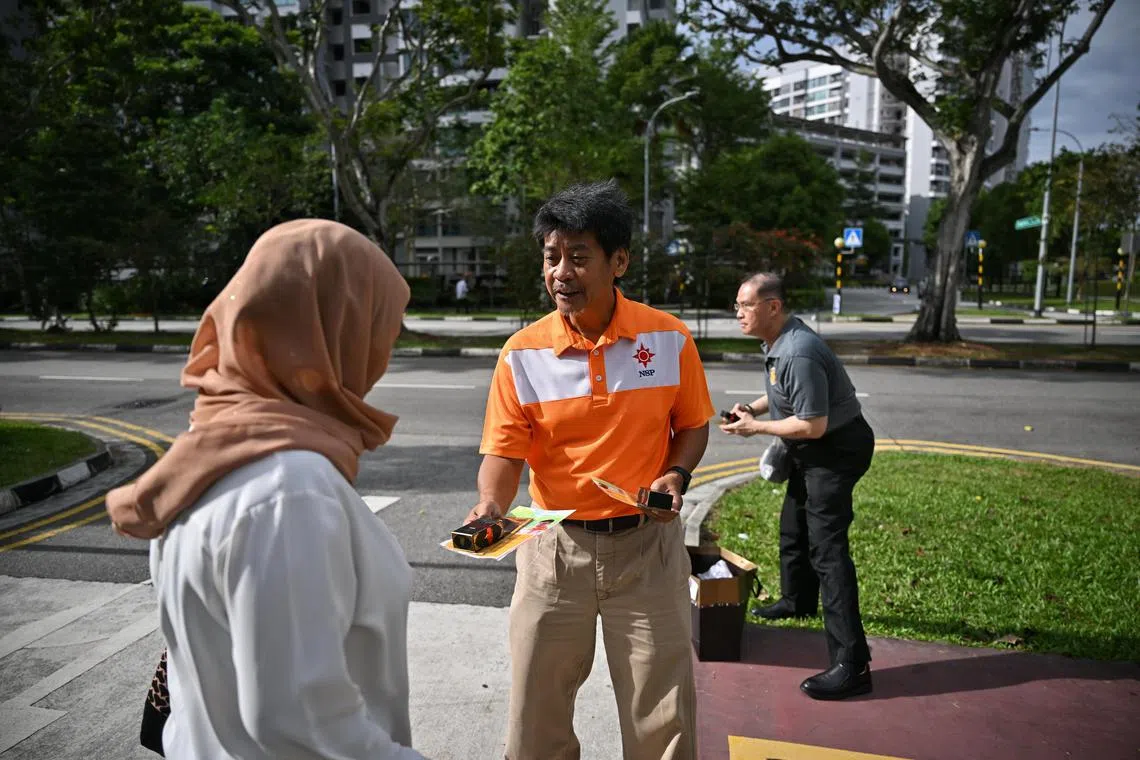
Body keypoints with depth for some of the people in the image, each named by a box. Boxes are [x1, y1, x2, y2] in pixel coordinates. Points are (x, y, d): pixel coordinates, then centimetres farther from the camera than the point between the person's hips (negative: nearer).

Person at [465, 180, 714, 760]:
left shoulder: (669, 337, -6)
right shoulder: (522, 353, -8)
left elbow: (691, 424, 6)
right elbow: (504, 450, -7)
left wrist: (676, 474, -12)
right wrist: (491, 505, -25)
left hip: (646, 543, 0)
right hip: (555, 544, 1)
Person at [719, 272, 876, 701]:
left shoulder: (797, 354, -29)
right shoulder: (777, 343, 4)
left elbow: (813, 425, -29)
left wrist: (755, 427, -19)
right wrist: (754, 408, 4)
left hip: (836, 450, -11)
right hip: (812, 451, 11)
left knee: (827, 548, -13)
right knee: (793, 528, 25)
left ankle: (851, 665, -9)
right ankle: (797, 600, 50)